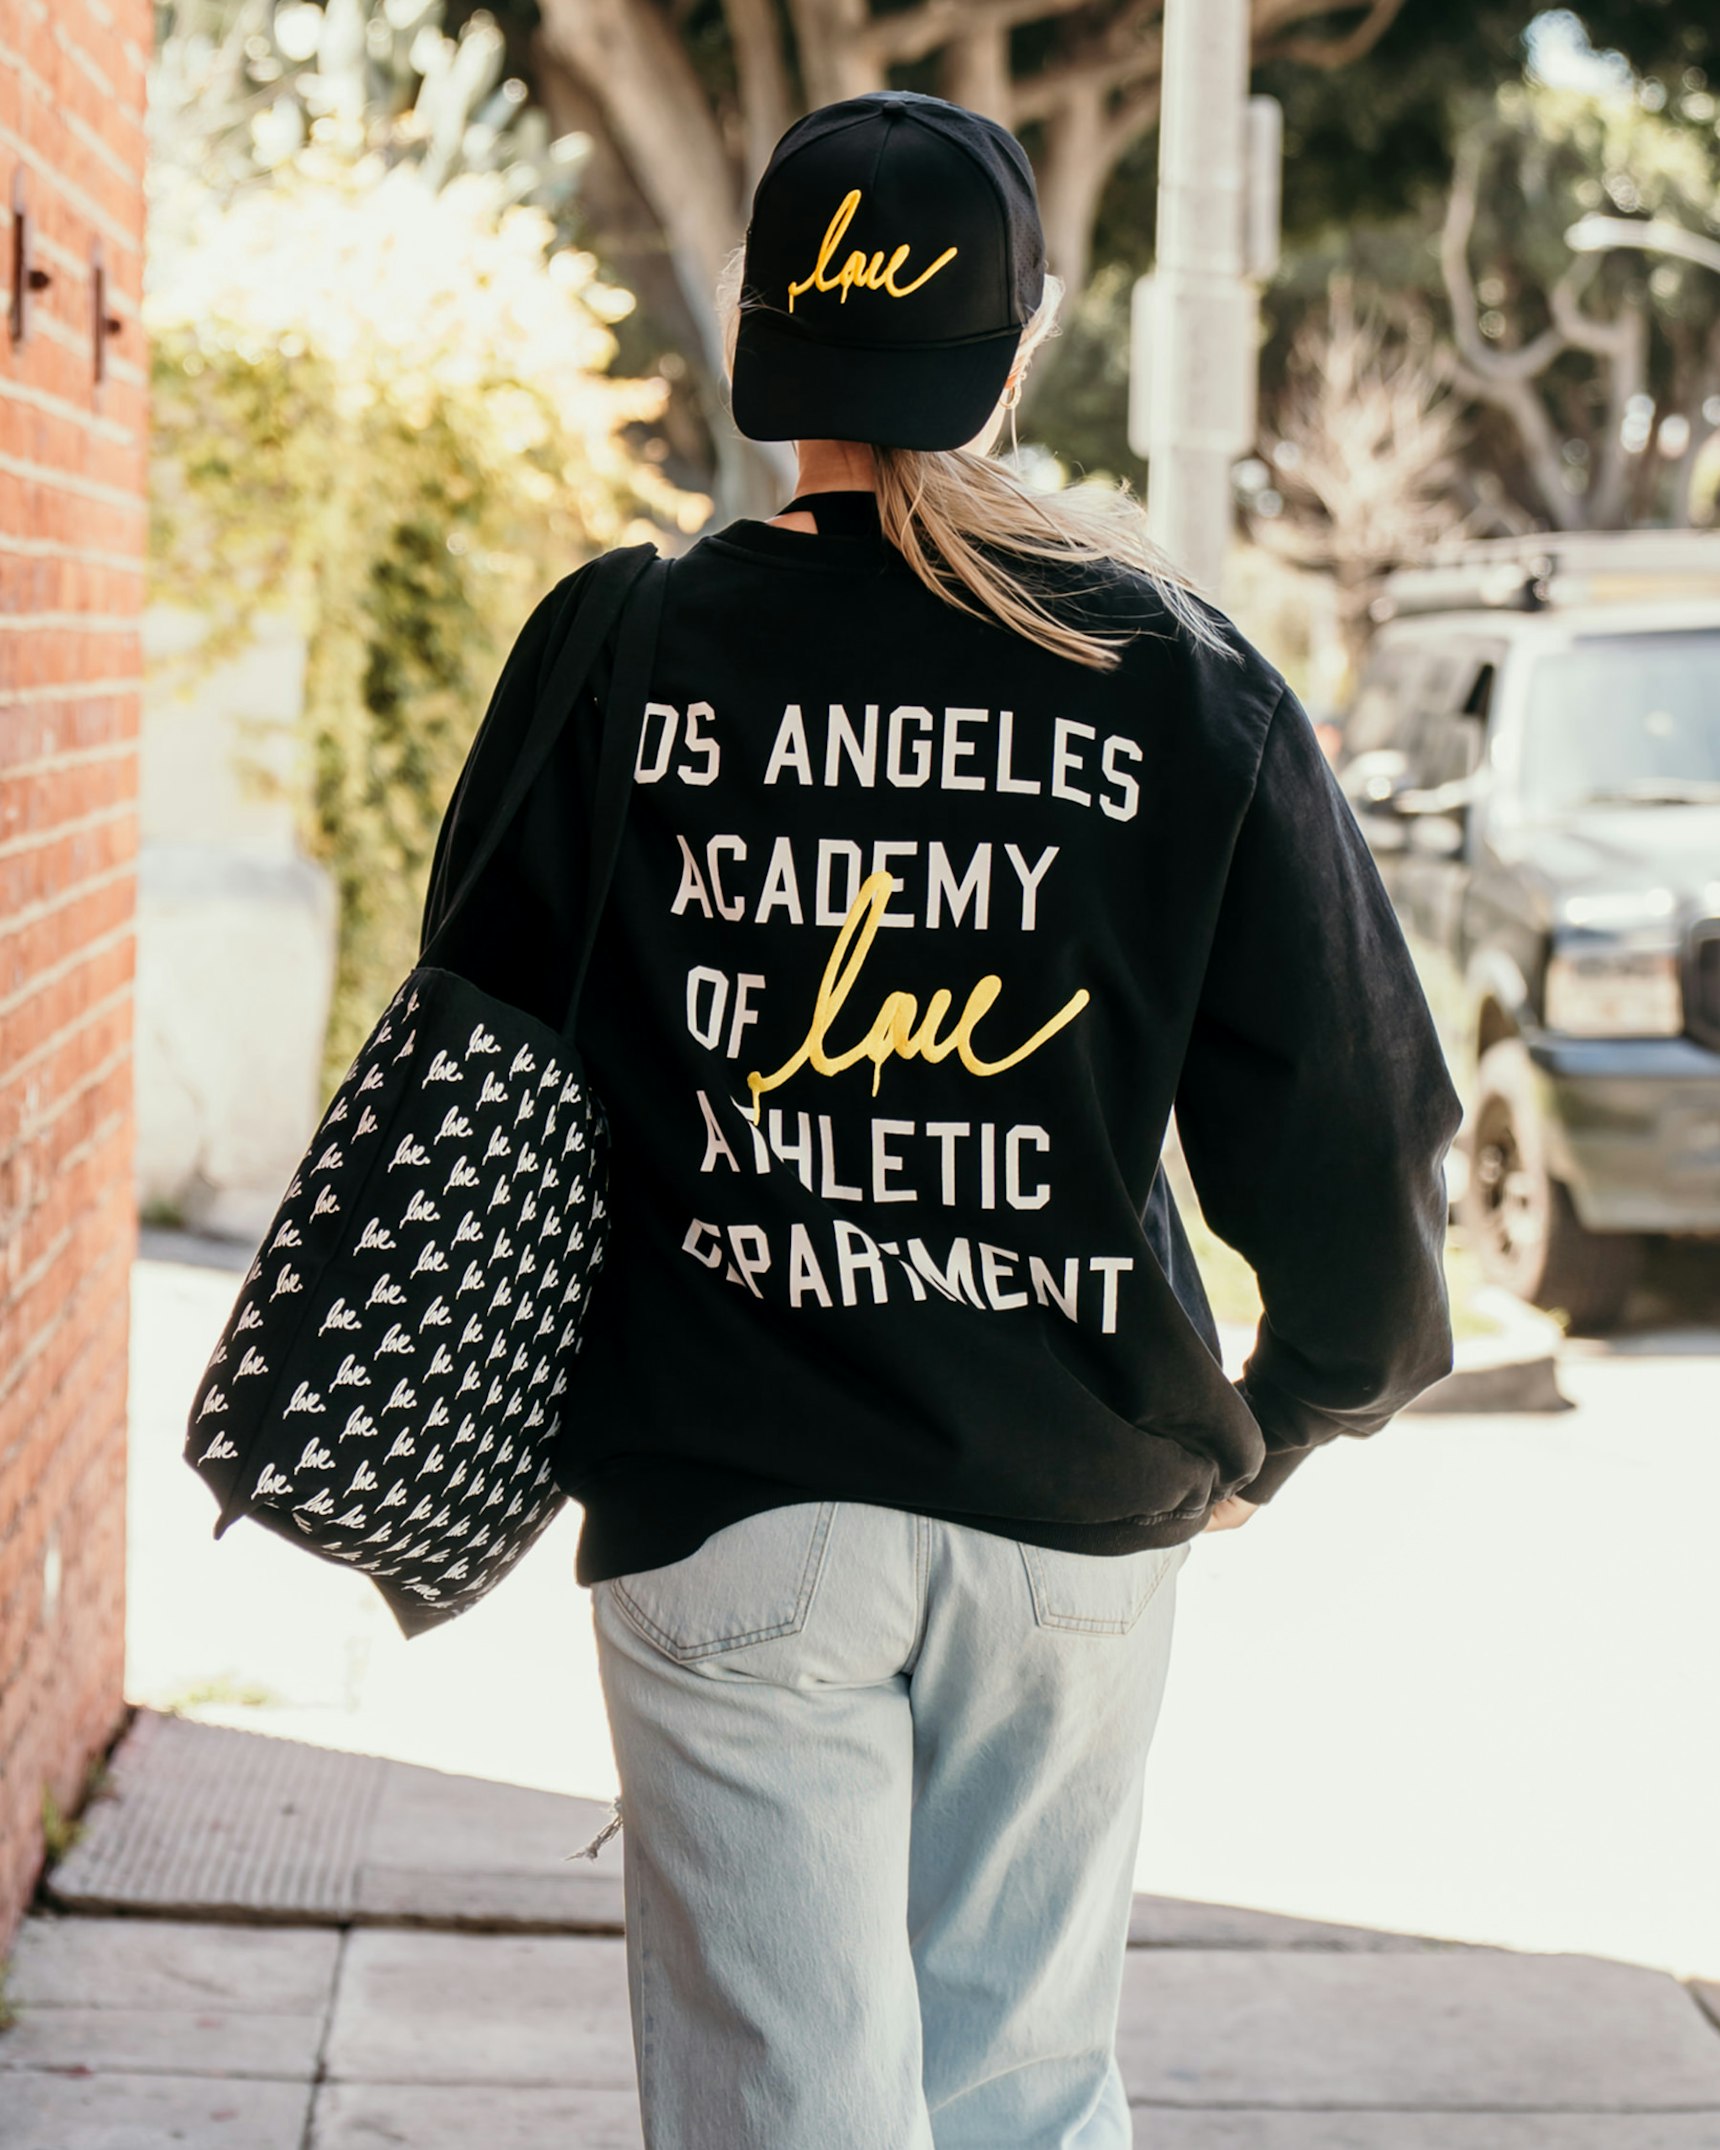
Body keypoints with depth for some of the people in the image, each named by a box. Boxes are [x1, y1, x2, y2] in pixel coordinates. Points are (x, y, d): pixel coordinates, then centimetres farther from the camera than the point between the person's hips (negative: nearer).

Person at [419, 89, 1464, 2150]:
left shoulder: (614, 661, -3)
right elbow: (1353, 1111, -1)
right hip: (1074, 1514, 2)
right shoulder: (1180, 678, -2)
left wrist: (511, 1433, 18)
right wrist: (1283, 1416, 16)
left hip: (723, 1509, -1)